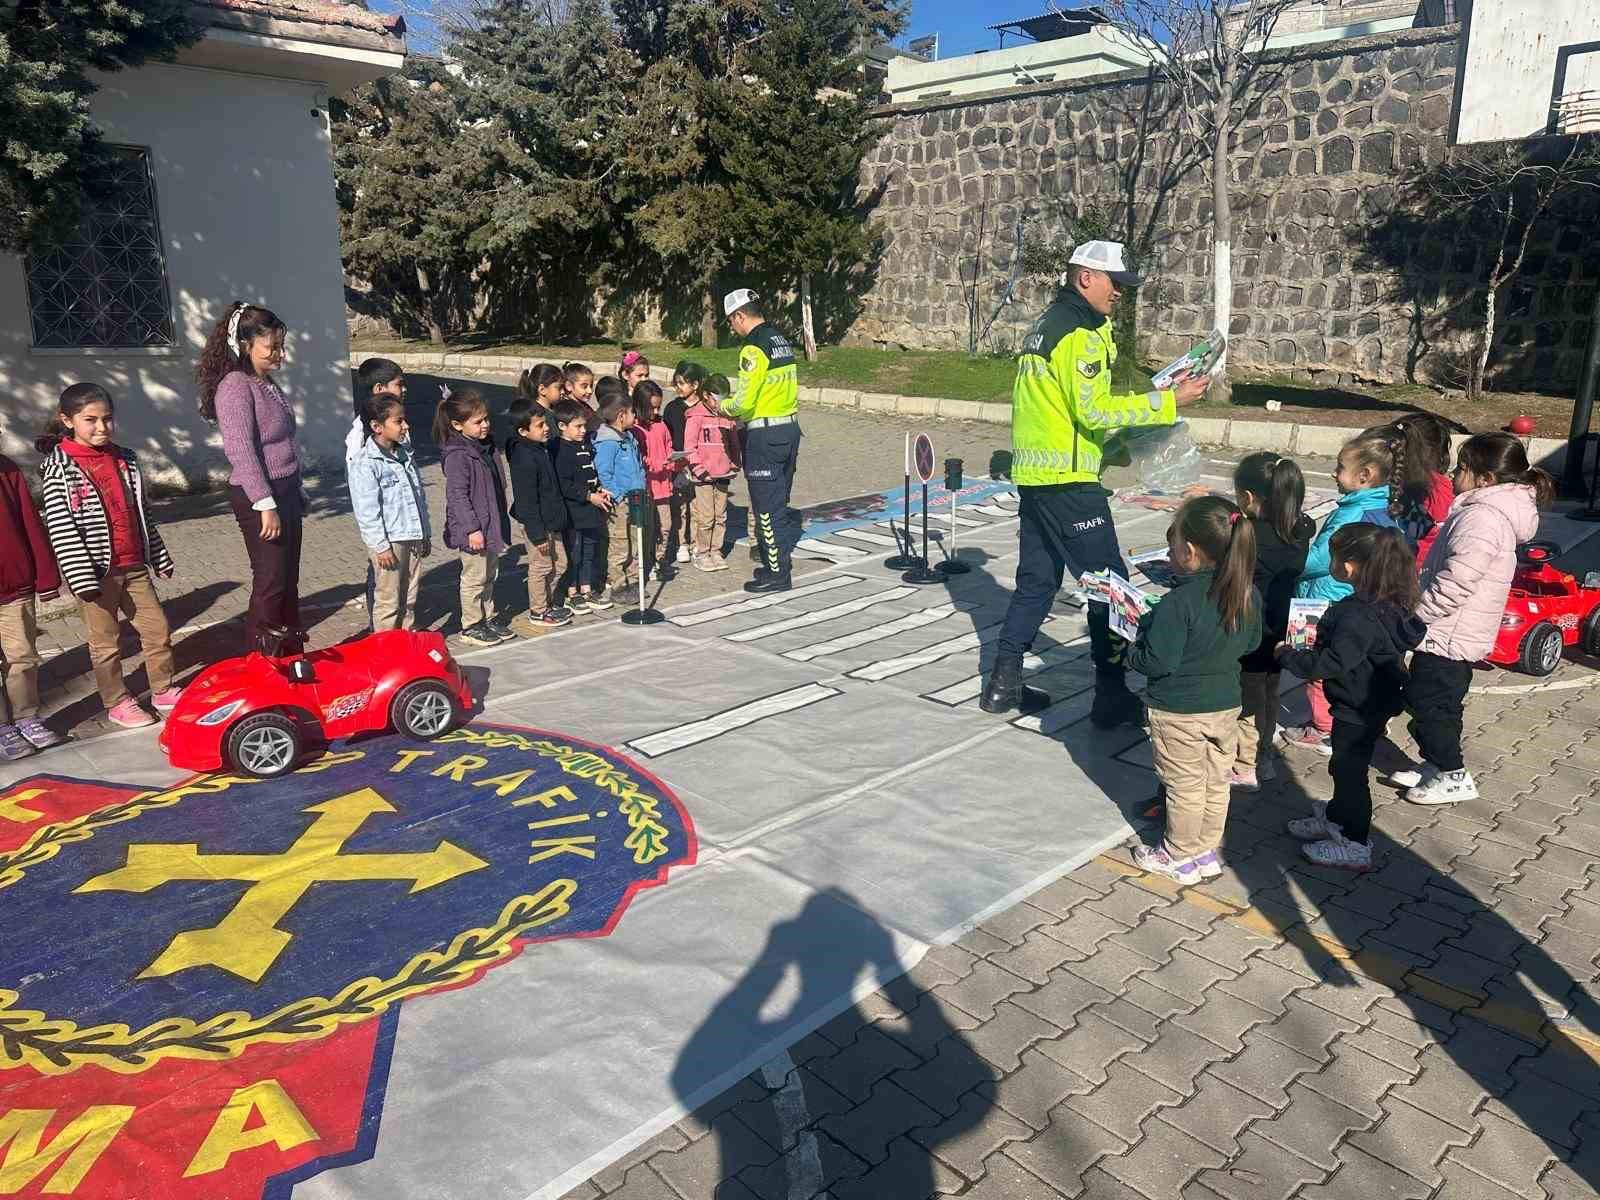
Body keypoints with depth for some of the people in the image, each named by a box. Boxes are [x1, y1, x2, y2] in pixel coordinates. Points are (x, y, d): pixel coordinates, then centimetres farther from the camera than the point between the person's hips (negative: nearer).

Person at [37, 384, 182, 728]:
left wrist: (160, 557, 16)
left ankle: (163, 690, 23)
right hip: (95, 572, -5)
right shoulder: (60, 468, -10)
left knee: (159, 629, 8)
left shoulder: (124, 460, 8)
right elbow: (61, 529, -14)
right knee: (106, 642, 6)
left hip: (133, 567, 5)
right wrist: (82, 578, -19)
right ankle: (117, 703, 19)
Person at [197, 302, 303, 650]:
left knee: (289, 581, 14)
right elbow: (241, 451, -21)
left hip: (285, 492, 9)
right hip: (259, 498, -9)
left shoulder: (267, 382, 13)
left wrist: (297, 494, 22)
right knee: (270, 583, -5)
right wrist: (266, 505, -23)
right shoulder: (235, 385, -15)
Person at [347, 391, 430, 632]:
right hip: (388, 541, -7)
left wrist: (425, 533, 17)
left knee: (410, 596, 17)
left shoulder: (405, 454, 10)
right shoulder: (364, 463, -14)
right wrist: (380, 546, -17)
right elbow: (366, 510, -16)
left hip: (412, 537, 7)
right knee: (388, 599, 3)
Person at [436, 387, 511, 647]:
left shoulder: (486, 447, 9)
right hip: (473, 530, -9)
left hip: (491, 525, 9)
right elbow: (457, 495, -21)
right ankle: (471, 626, 15)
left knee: (489, 575, 18)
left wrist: (499, 523, 21)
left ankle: (488, 618, 31)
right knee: (474, 578, 3)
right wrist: (472, 528, -23)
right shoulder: (457, 456, -19)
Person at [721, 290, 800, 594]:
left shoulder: (754, 348, -16)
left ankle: (777, 574, 4)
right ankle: (778, 562, 26)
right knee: (778, 504, 17)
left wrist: (723, 406, 1)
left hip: (764, 436, -9)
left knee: (766, 508, -1)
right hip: (790, 428, 9)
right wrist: (739, 410, 15)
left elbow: (743, 402, -20)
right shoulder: (783, 342, 12)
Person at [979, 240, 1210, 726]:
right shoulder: (1079, 332, -13)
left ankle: (1003, 684, 18)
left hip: (1034, 475, 10)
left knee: (1037, 580, 15)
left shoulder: (1048, 324, 17)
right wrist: (1170, 401, -15)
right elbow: (1095, 411, -19)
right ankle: (1111, 694, 5)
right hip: (1067, 481, -10)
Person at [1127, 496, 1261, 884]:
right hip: (1226, 705, 6)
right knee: (1216, 783, 19)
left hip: (1179, 711, -6)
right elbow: (1251, 641, 8)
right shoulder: (1249, 594, -6)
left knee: (1184, 786, 10)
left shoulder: (1178, 602, -28)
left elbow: (1159, 661, -26)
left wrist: (1131, 655, -8)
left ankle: (1179, 857, 27)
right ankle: (1207, 851, 34)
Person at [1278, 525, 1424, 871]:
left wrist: (1288, 656, -20)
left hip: (1359, 710, -10)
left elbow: (1332, 663, -30)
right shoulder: (1386, 604, 1)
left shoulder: (1358, 616, -30)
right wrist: (1323, 635, 10)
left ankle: (1355, 845, 17)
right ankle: (1335, 818, 42)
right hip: (1368, 703, 10)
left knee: (1350, 770, 4)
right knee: (1345, 766, 24)